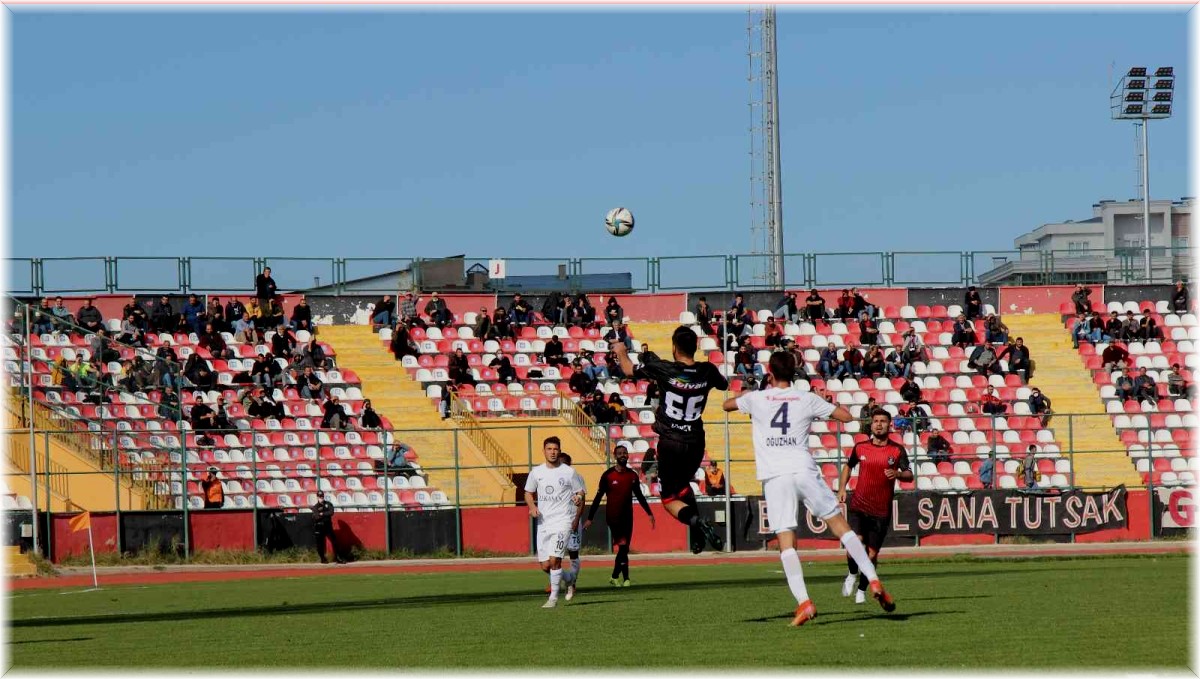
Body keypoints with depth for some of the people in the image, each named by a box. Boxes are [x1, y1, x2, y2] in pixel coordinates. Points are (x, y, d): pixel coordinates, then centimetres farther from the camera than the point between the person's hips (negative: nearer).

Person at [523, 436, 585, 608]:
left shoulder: (569, 473, -2)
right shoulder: (536, 472, 7)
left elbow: (580, 494, 6)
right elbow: (529, 493, 19)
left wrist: (576, 519, 3)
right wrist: (532, 507, -2)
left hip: (562, 521, -4)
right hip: (543, 523, 4)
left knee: (554, 560, -18)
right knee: (544, 565, 3)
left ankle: (554, 598, -9)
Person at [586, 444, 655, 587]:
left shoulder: (633, 476, 8)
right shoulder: (608, 475, -5)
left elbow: (639, 496, 19)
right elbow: (598, 497, -2)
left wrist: (649, 513, 13)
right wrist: (590, 518, -4)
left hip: (627, 517, 5)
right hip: (613, 517, -5)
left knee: (624, 549, 6)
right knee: (623, 547, -13)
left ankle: (615, 577, 19)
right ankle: (625, 578, -8)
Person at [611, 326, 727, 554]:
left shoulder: (663, 370, -13)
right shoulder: (707, 372, -4)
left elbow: (630, 370, 5)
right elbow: (724, 385, 20)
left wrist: (621, 352, 25)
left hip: (670, 443, -4)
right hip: (696, 443, 4)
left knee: (670, 498, 5)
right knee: (682, 485, 28)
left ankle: (695, 520, -24)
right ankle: (698, 535, 16)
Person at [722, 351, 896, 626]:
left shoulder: (757, 399, 8)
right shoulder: (807, 399, 9)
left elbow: (727, 404, 28)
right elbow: (846, 416, 15)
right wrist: (824, 406, 31)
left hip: (774, 477, -1)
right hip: (804, 470, 1)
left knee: (786, 541, -4)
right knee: (840, 524, 8)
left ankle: (804, 602, -16)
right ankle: (874, 581, 3)